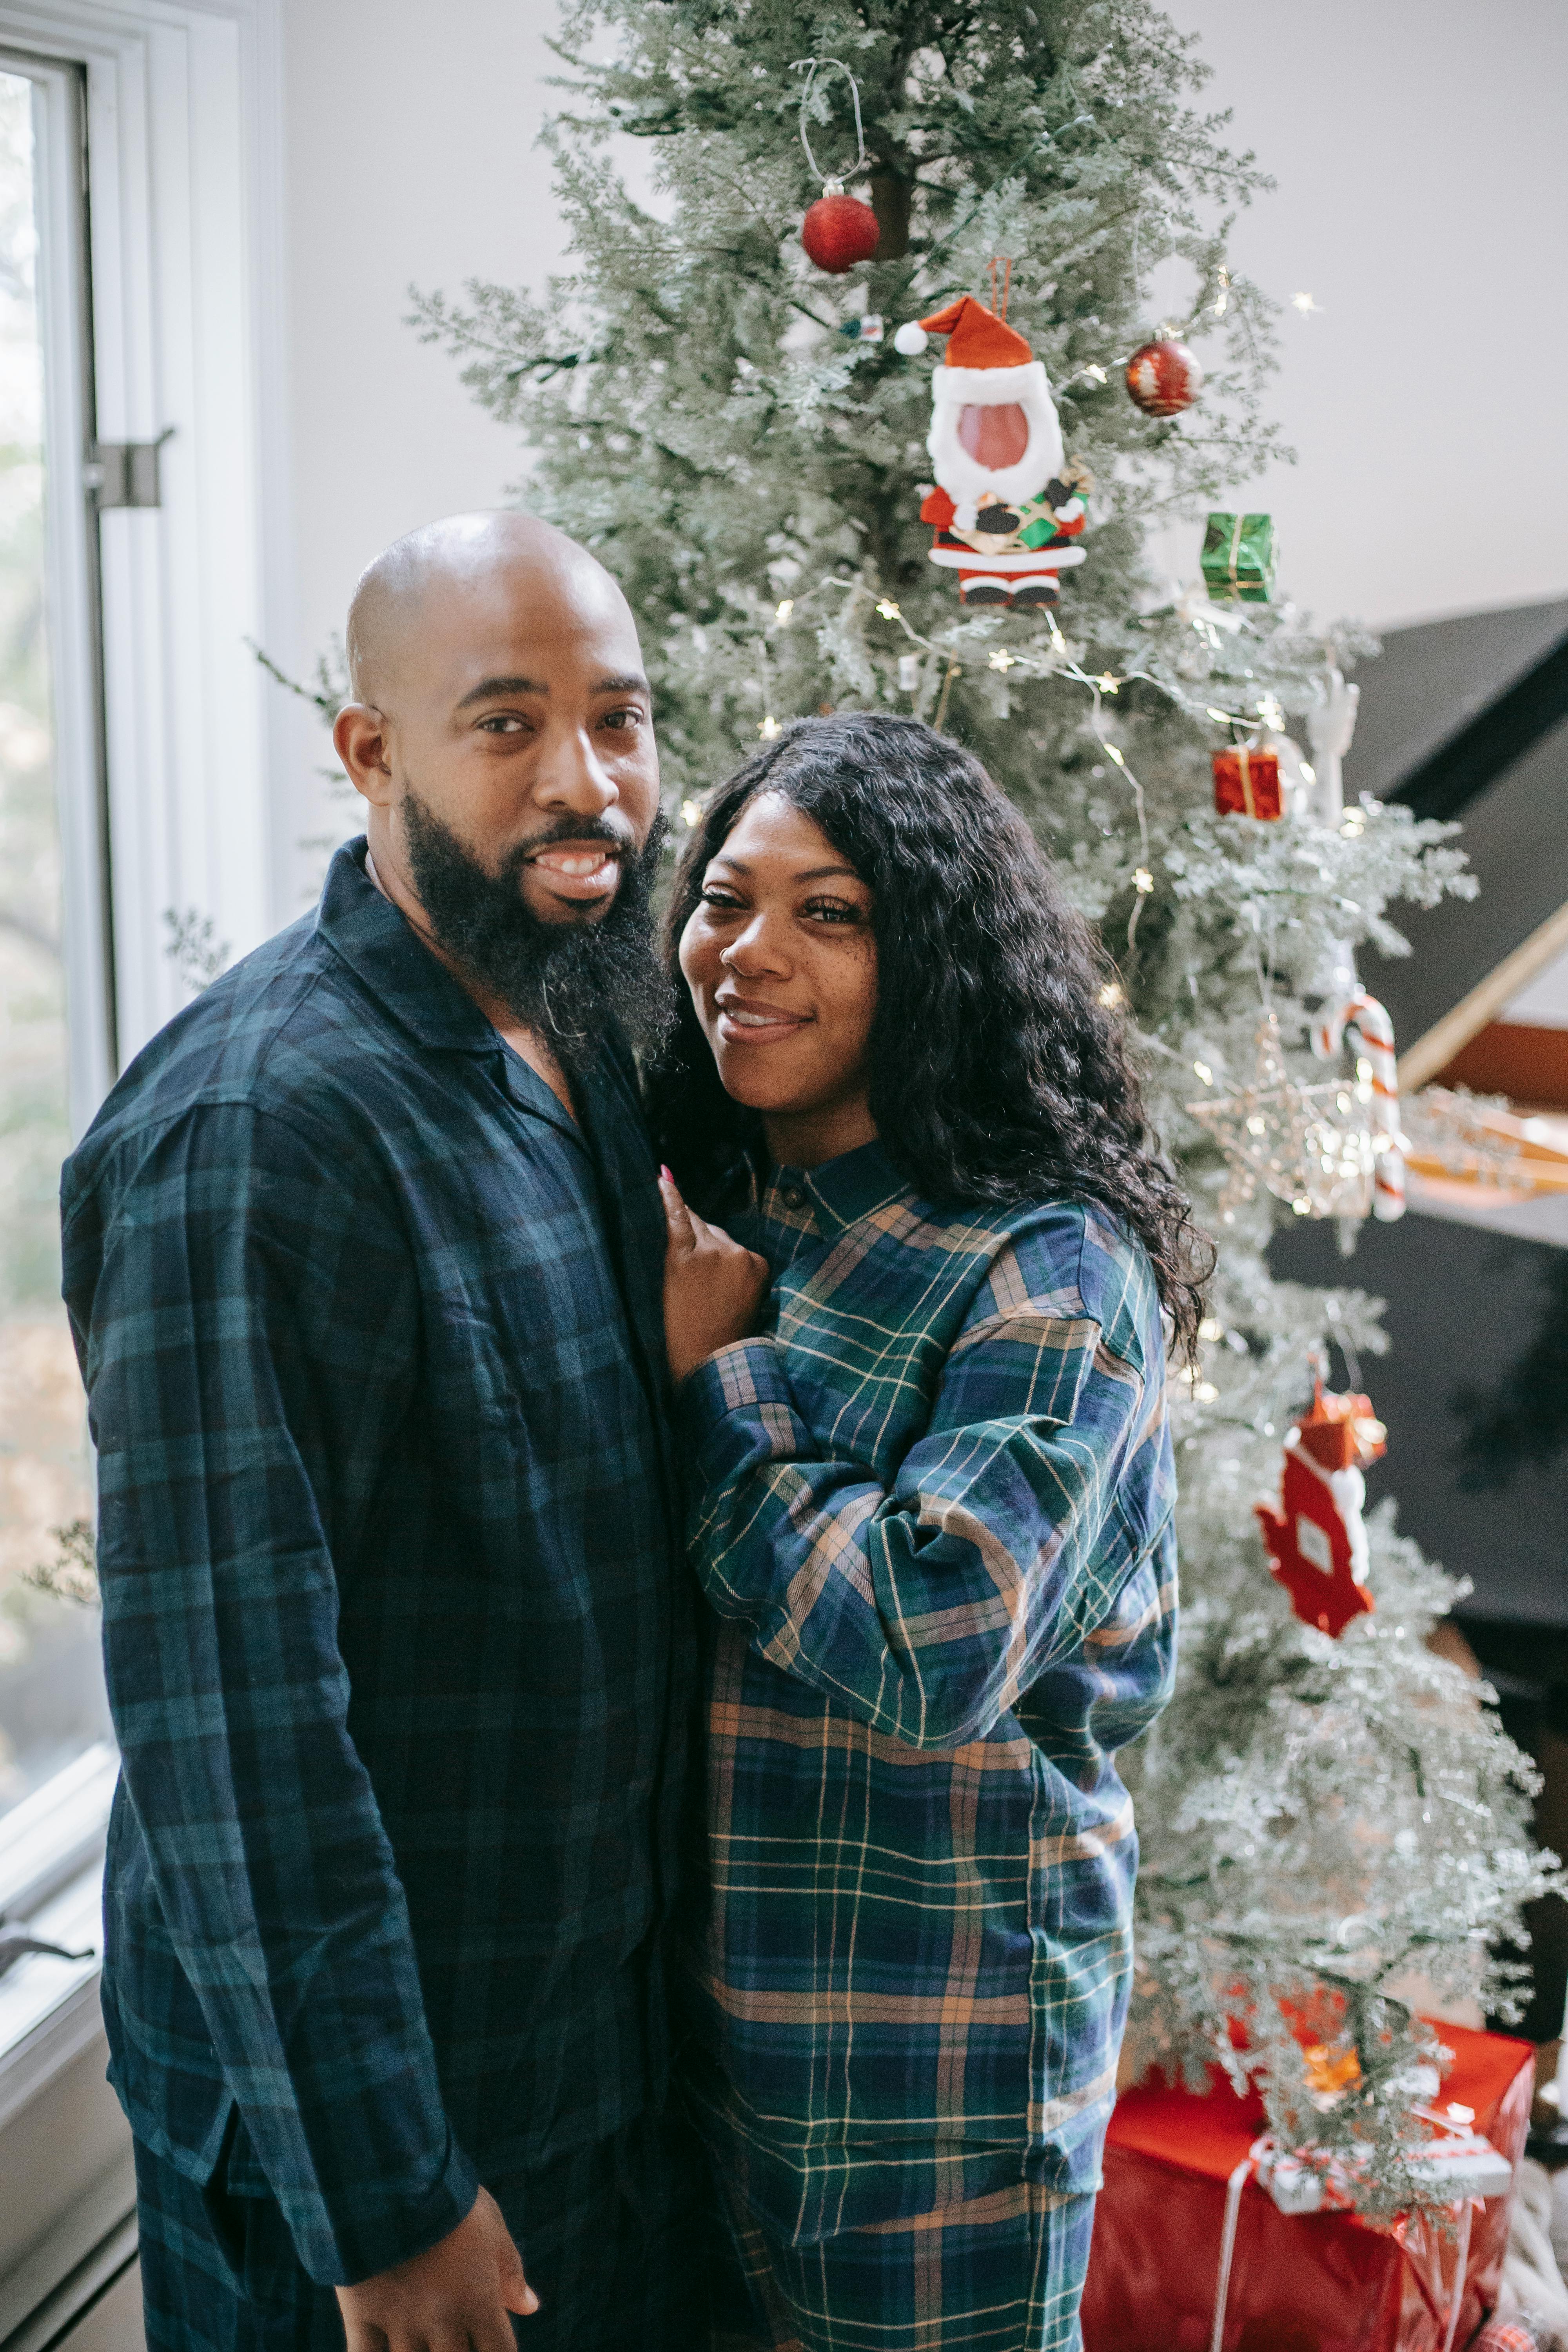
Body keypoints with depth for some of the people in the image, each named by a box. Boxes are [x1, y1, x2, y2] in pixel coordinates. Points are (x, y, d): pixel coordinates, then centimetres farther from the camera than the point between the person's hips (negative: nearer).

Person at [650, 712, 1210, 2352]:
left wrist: (716, 1375, -20)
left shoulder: (1048, 1271, -18)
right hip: (693, 1979, 6)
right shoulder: (693, 1214, 3)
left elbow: (930, 1649, -29)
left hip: (937, 2020, -6)